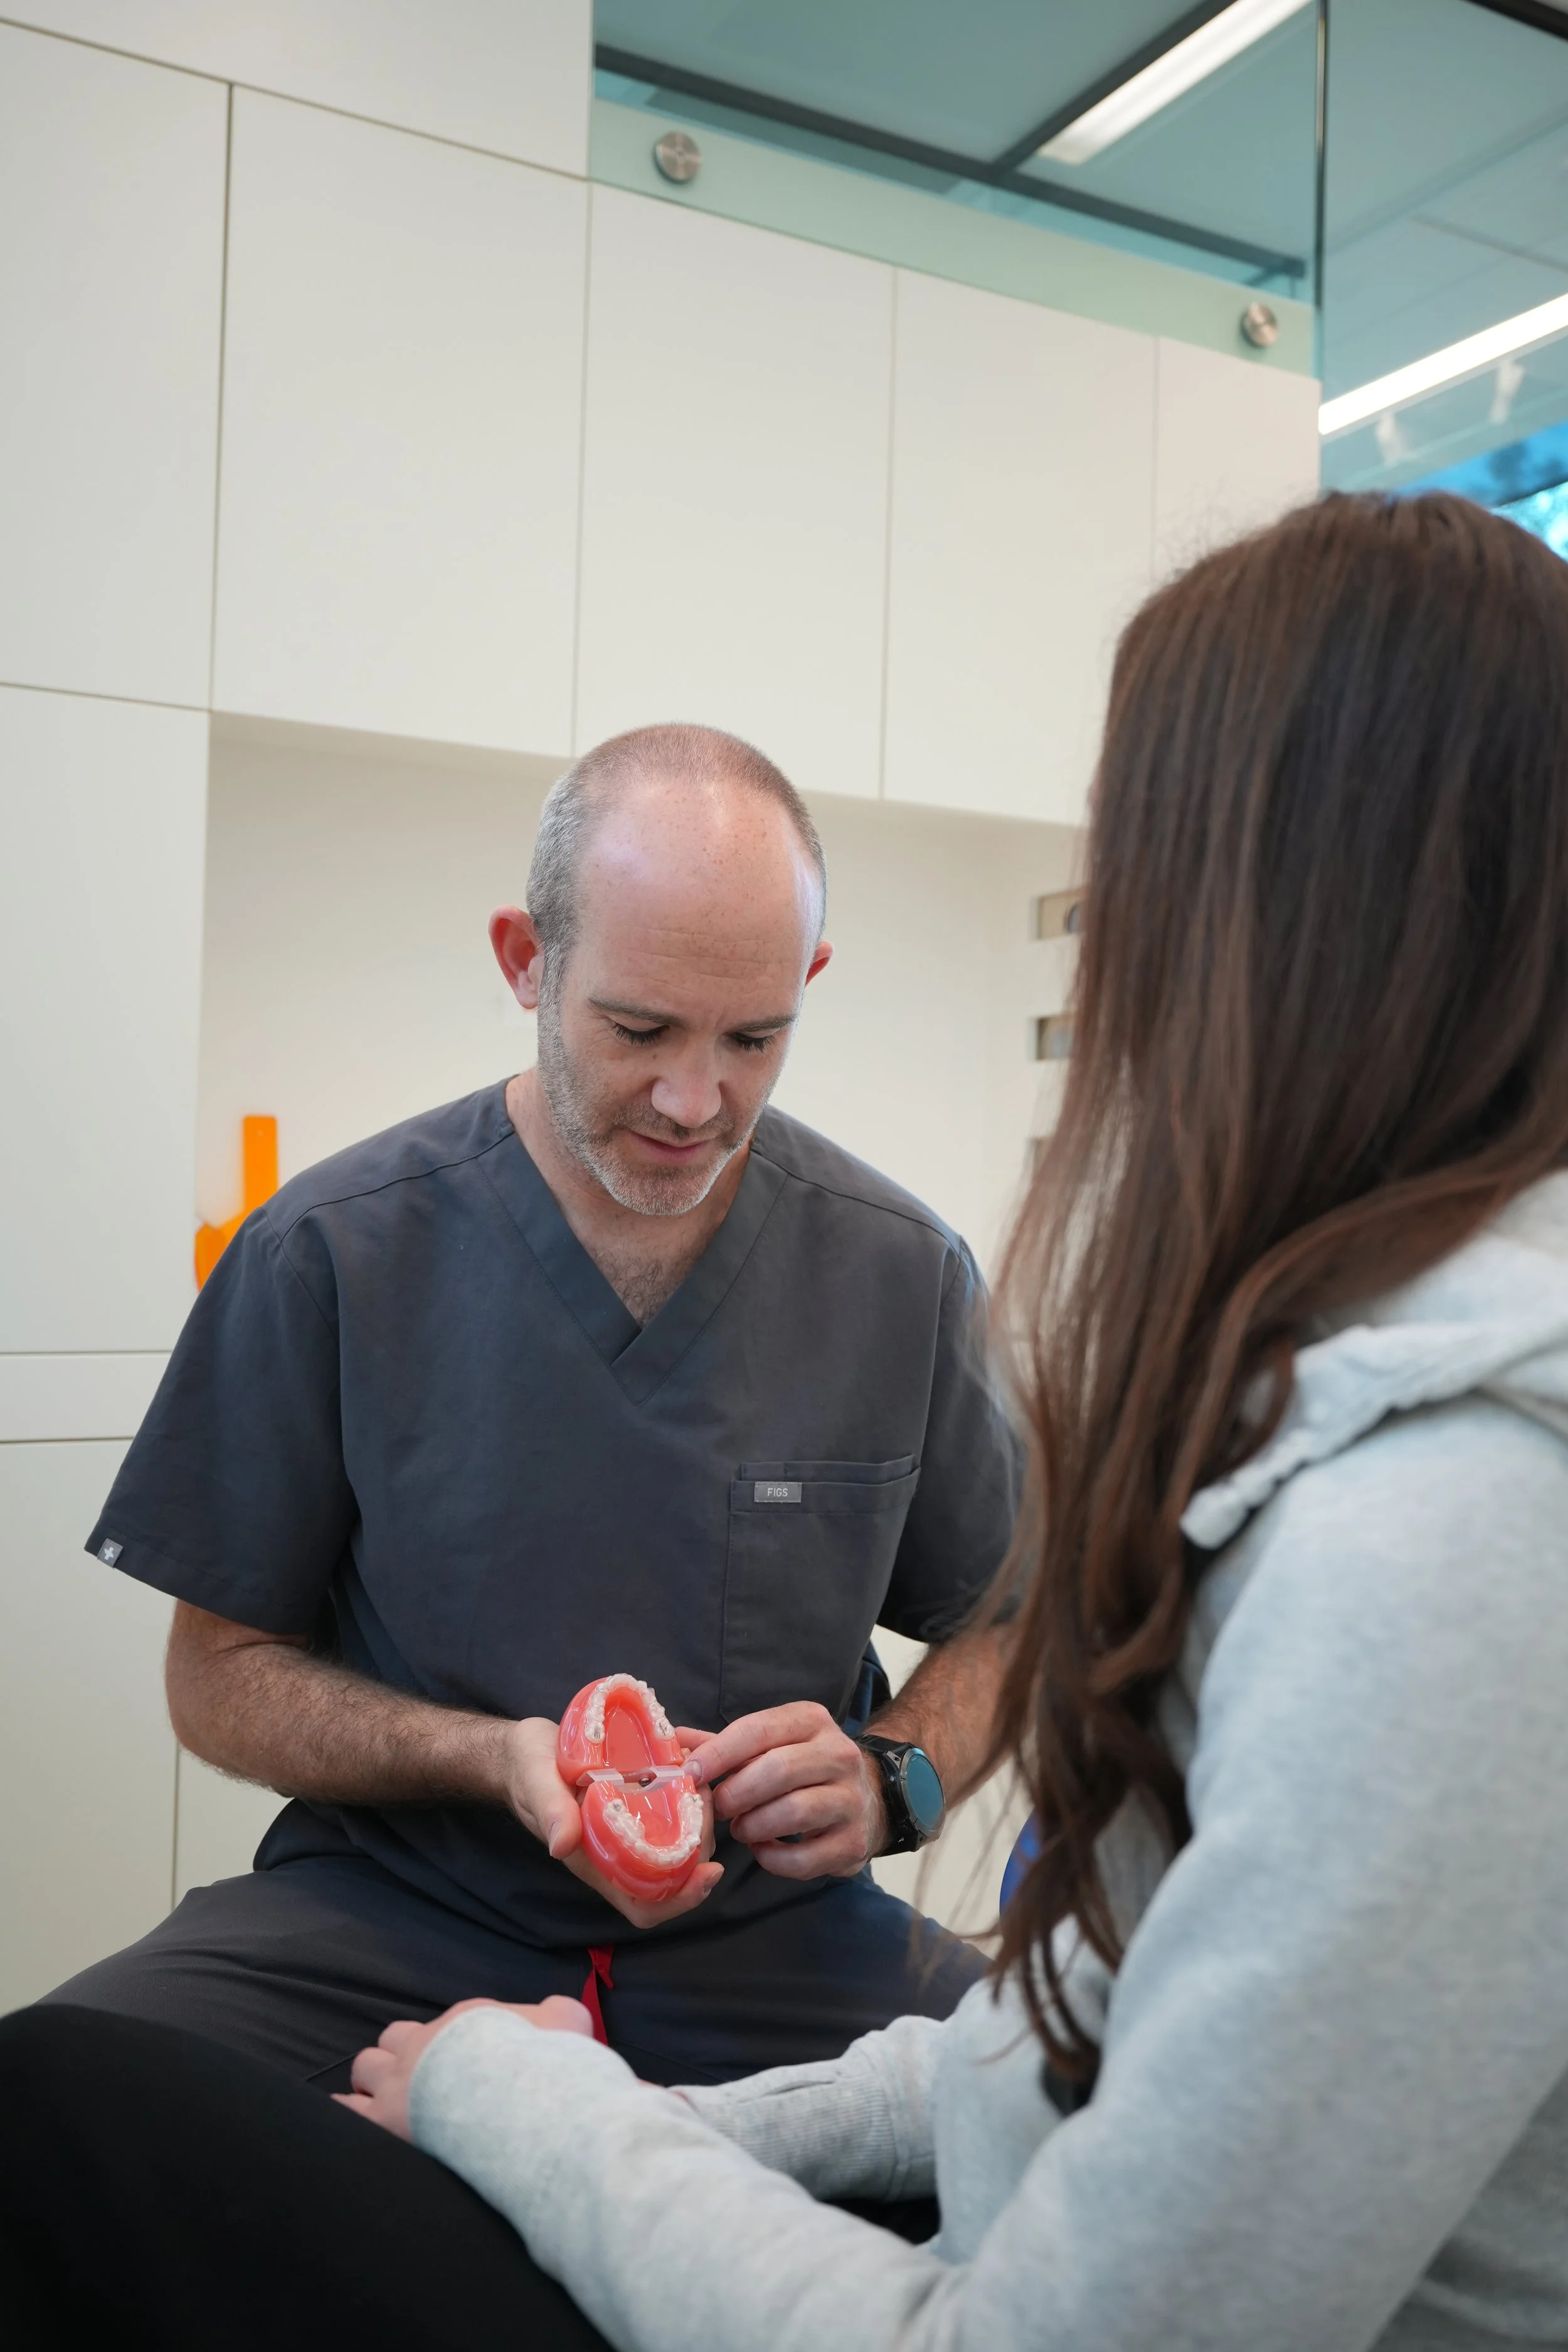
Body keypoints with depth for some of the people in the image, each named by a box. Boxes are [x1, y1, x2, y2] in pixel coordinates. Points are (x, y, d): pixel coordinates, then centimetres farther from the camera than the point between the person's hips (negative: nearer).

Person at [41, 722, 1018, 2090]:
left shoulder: (906, 1272, -1)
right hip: (388, 1916, -1)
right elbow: (221, 1675, 1)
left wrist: (888, 1779, -11)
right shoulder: (328, 1257, -6)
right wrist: (490, 1760, -17)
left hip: (775, 1929, 2)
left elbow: (997, 1629, 11)